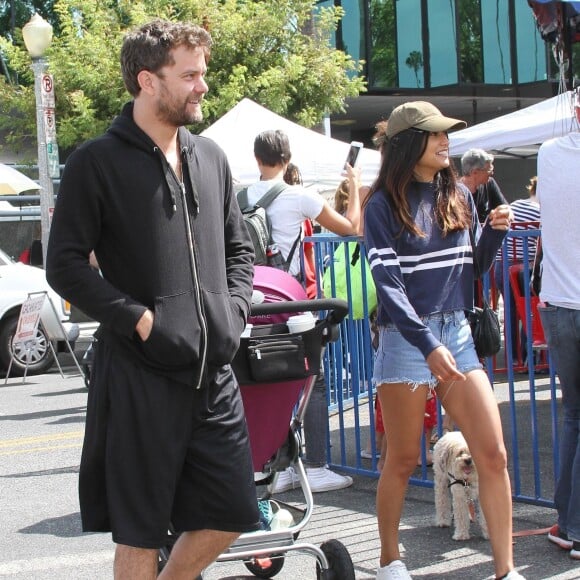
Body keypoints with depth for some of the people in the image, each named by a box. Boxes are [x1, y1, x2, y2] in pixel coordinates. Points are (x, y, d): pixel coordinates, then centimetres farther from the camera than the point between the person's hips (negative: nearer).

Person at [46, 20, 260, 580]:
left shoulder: (209, 157, 12)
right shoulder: (96, 163, -6)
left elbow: (239, 249, 21)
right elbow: (65, 267, -9)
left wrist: (232, 310, 4)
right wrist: (140, 319, -16)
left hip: (214, 374, 6)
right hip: (140, 376, -5)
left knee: (230, 515, 9)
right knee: (139, 532, 4)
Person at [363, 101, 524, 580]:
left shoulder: (458, 196, 10)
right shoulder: (384, 205, -5)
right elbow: (387, 284, -13)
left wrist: (495, 231, -1)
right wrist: (428, 345, -23)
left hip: (457, 332, 5)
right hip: (406, 338, -4)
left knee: (494, 454, -3)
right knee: (403, 460, 5)